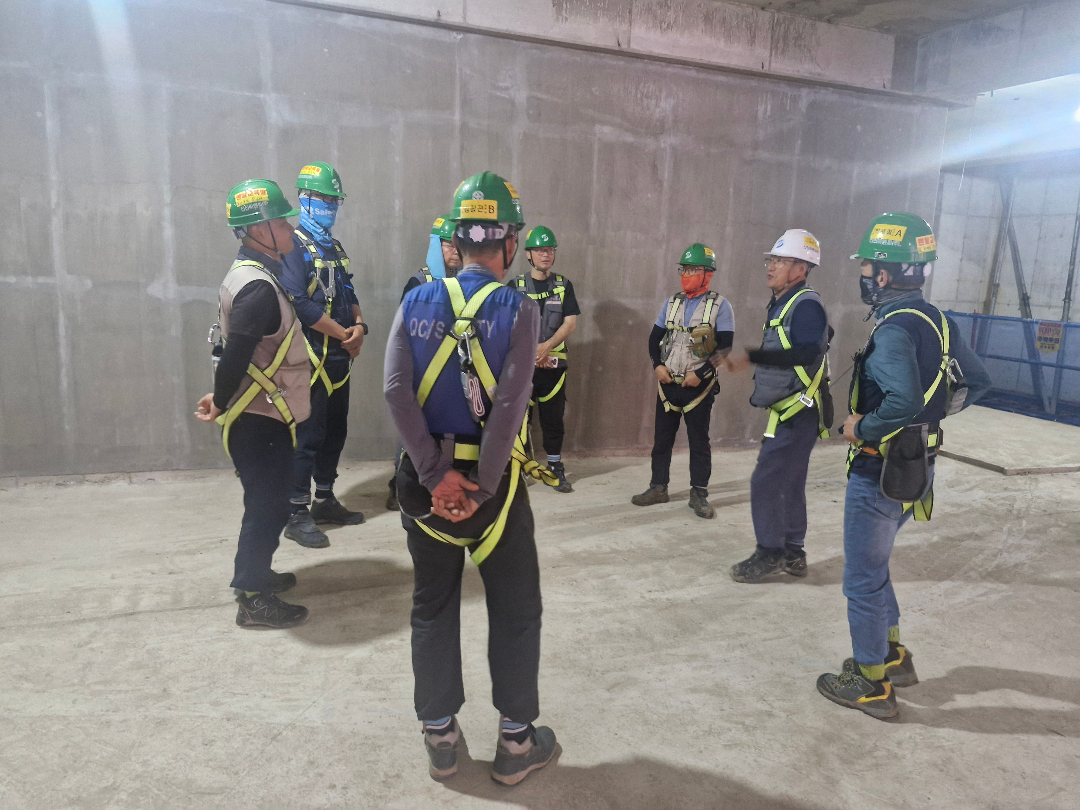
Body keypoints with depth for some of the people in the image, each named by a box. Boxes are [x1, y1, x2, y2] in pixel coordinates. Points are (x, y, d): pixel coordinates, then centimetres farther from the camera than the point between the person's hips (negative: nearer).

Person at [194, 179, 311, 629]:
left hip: (261, 415, 10)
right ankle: (253, 599, 14)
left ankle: (253, 573, 37)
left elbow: (237, 352, 15)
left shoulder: (253, 274, 11)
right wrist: (220, 405, -13)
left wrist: (224, 398, 14)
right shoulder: (258, 287, -23)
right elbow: (235, 354, -26)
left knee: (266, 501, 21)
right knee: (269, 504, 1)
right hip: (259, 421, -10)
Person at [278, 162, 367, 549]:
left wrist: (359, 325, -3)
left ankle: (325, 500, 26)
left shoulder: (335, 248, 18)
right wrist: (343, 334, -14)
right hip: (311, 357, -8)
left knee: (335, 431, 14)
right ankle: (297, 514, 3)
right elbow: (300, 303, -19)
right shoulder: (294, 246, -9)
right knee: (308, 435, -6)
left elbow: (348, 295, 18)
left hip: (340, 357, 9)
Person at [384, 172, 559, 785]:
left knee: (434, 608, 17)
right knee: (516, 612, 14)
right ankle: (517, 742, 27)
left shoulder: (417, 303, -1)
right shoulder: (519, 309, -10)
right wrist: (480, 489, -12)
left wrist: (438, 477, -14)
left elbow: (396, 389, -12)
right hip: (493, 481, -3)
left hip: (428, 480, 3)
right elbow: (509, 405, -19)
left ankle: (441, 739, 31)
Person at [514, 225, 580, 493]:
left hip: (554, 364, 1)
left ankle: (556, 467, 16)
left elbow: (570, 323, -2)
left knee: (553, 417, 6)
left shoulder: (564, 285, 6)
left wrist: (545, 346, -15)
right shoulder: (516, 286, 2)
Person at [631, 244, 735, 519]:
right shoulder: (671, 303, 8)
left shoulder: (720, 305, -5)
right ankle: (658, 488, 21)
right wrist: (658, 365, -5)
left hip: (699, 385, -4)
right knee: (662, 437, 9)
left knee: (699, 440, 3)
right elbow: (655, 337, 12)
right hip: (668, 383, 4)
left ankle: (699, 494, 12)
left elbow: (725, 345, -10)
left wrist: (700, 373, -17)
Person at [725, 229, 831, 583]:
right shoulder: (782, 304, 13)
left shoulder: (806, 304, -17)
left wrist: (751, 357, -36)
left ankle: (769, 554, 5)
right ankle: (792, 553, 26)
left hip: (798, 413, -10)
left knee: (766, 482, -7)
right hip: (788, 410, 10)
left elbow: (807, 353, -32)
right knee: (789, 483, 15)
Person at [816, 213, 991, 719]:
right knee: (872, 567, 25)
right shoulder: (935, 322, 5)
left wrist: (863, 426, -22)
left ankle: (872, 685, 21)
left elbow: (904, 400, -39)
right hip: (916, 467, 9)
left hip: (879, 473, -9)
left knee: (863, 579, 7)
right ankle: (893, 656, 38)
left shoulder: (894, 330, -24)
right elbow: (976, 383, 15)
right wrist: (931, 416, 14)